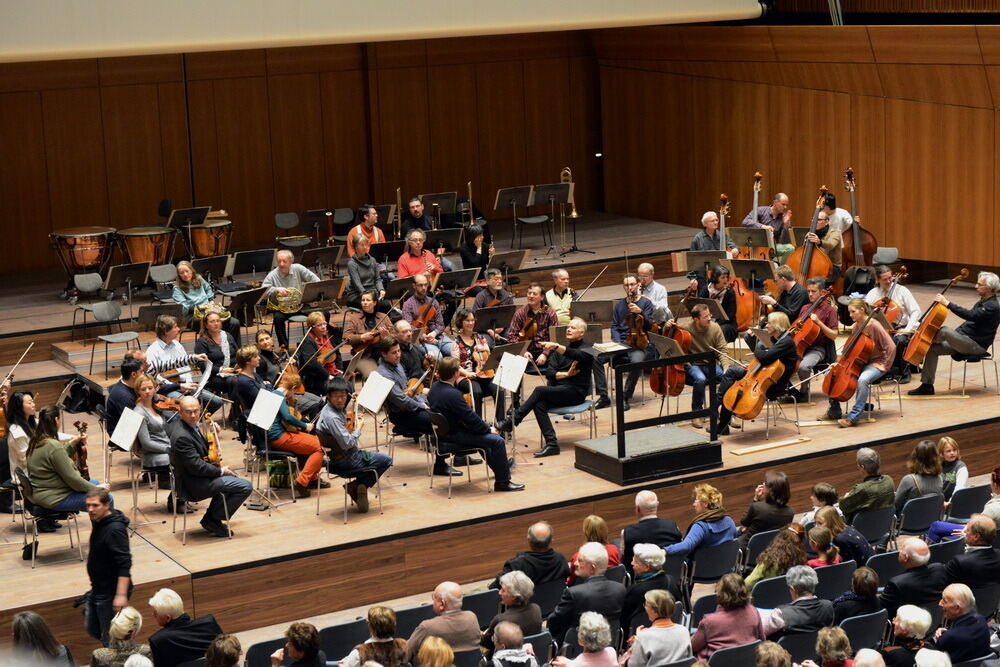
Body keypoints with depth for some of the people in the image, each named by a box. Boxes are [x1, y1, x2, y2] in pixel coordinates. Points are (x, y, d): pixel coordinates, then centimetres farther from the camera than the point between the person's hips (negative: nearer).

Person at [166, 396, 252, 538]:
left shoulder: (177, 424, 3)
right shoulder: (182, 436, -29)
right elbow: (197, 466, -26)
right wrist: (221, 471, -12)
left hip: (191, 477, 11)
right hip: (193, 485, -11)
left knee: (230, 477, 33)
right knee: (246, 486, -13)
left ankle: (212, 517, 29)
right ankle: (213, 520, 0)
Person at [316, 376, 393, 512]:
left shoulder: (336, 409, 2)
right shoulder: (331, 417, -27)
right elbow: (346, 443, -28)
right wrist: (359, 428, -13)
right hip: (344, 461, -10)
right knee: (386, 460, 2)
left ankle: (357, 486, 17)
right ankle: (358, 485, 3)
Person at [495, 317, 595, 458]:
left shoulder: (586, 350, 2)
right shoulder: (559, 350, 20)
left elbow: (576, 355, -24)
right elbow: (549, 372, 8)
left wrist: (556, 346, -39)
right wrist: (565, 374, -12)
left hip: (576, 392, -5)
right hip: (558, 390, 5)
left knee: (539, 390, -27)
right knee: (539, 404, -27)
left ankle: (511, 422, -22)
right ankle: (552, 444, -32)